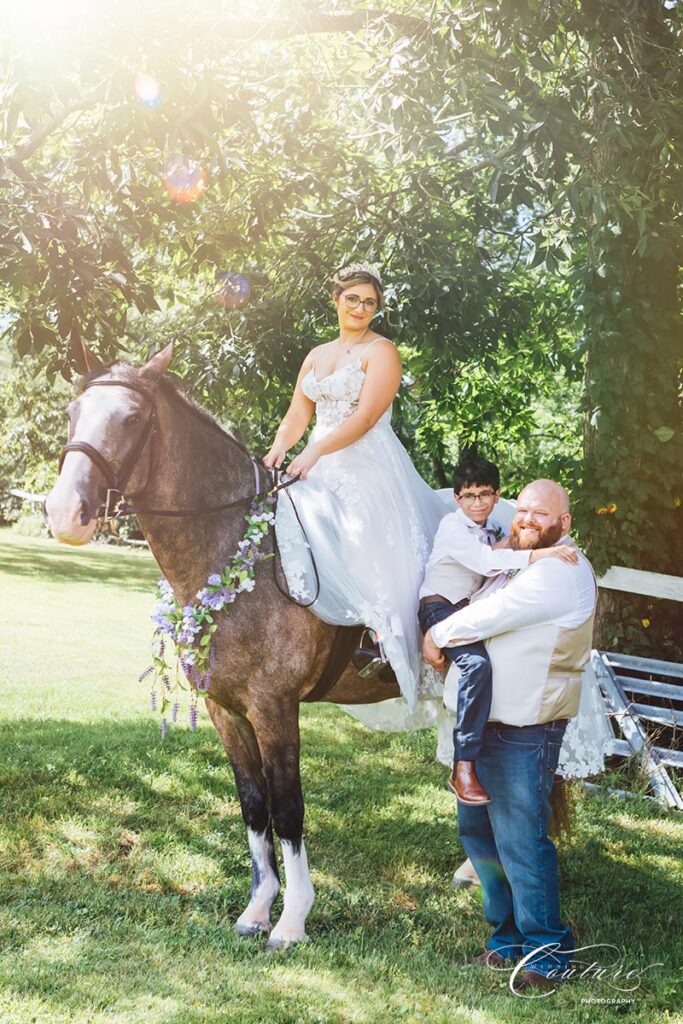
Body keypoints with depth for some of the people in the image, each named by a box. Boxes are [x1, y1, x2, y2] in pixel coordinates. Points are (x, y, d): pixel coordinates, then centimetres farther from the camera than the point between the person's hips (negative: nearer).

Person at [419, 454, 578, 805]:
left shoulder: (493, 529, 14)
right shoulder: (453, 527, -12)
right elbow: (487, 560, -28)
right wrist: (538, 554, -36)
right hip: (440, 608, -9)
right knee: (476, 664, -33)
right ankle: (463, 769, -37)